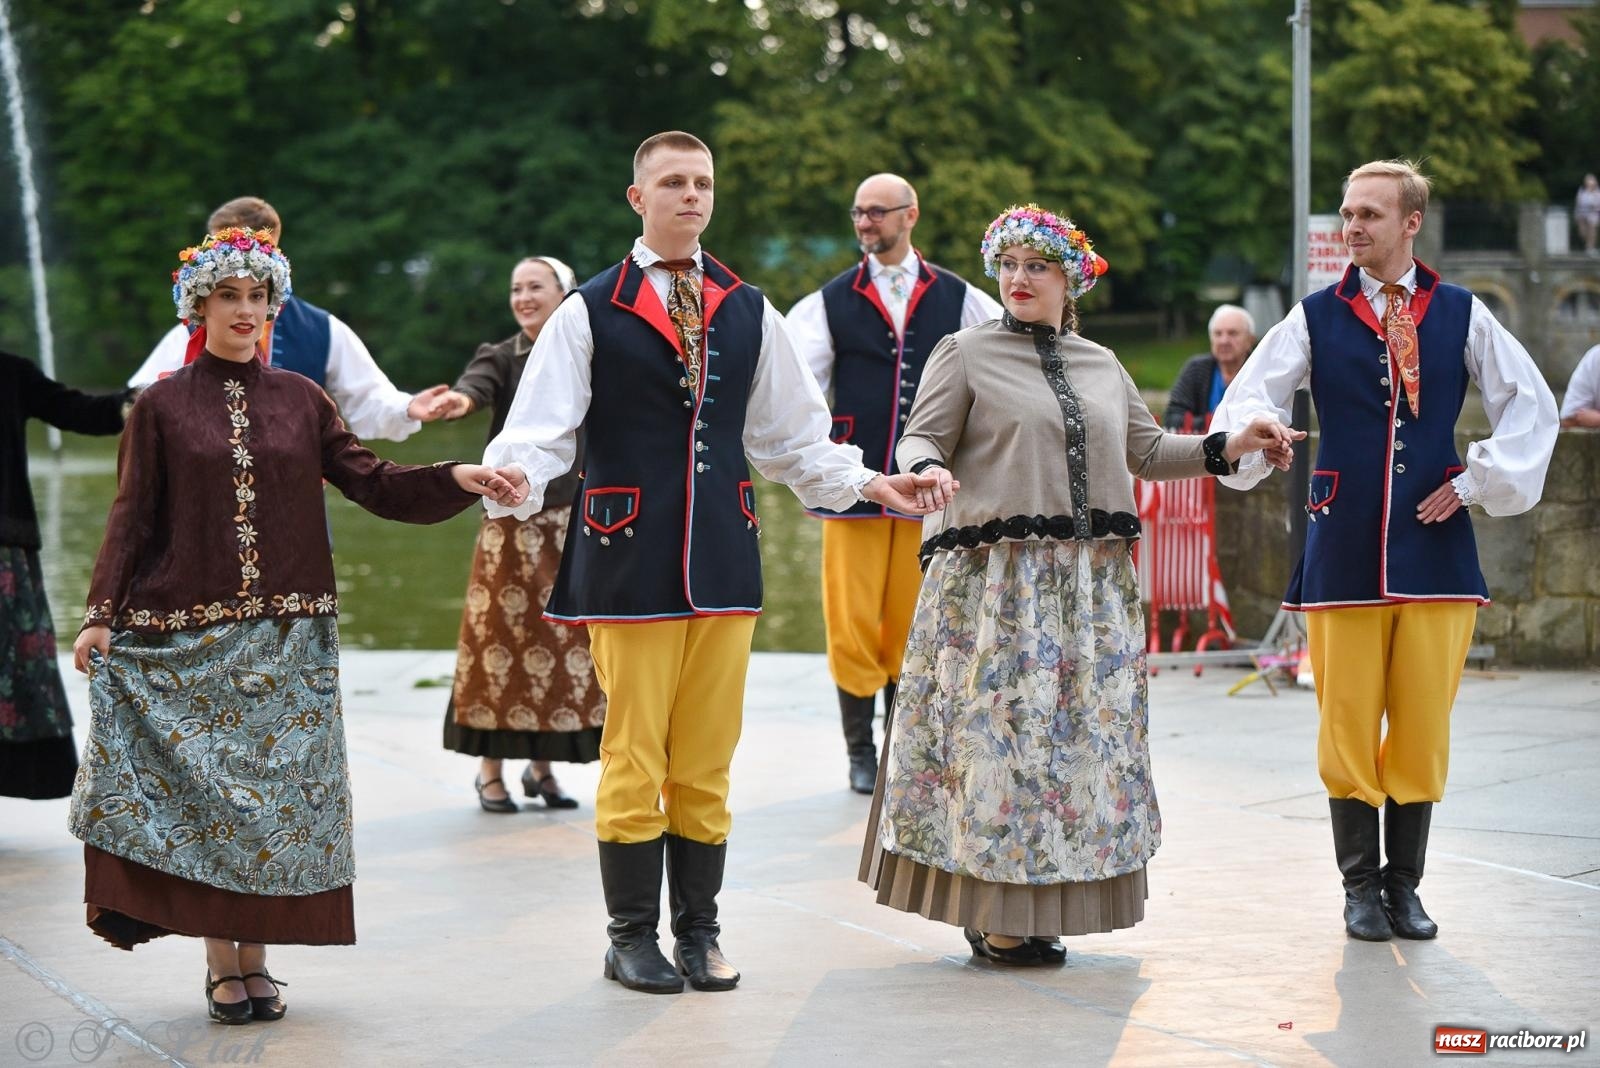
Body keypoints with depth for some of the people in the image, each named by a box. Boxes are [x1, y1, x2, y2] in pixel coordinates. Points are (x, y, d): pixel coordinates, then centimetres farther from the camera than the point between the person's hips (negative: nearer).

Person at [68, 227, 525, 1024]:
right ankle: (223, 962, 3)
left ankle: (256, 955, 10)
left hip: (286, 636, 2)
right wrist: (101, 615, -8)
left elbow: (371, 482, 5)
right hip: (186, 634, -2)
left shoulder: (300, 400, 9)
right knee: (202, 789, -5)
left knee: (276, 793, 1)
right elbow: (131, 518, 1)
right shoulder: (162, 406, 3)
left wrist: (457, 479, -10)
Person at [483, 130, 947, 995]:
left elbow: (792, 436, 17)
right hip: (630, 561, -3)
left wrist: (868, 483, 7)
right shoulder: (590, 313, 0)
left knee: (707, 756, 7)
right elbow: (539, 429, -6)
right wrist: (516, 482, -27)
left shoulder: (749, 314, 12)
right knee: (634, 754, 0)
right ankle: (632, 935, 11)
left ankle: (698, 931, 17)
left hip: (722, 558, 4)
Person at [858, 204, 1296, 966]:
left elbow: (1147, 451, 21)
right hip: (995, 577, -6)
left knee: (1081, 729, 5)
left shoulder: (1101, 366, 17)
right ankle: (991, 913, -2)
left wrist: (1230, 447, 12)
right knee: (998, 726, -8)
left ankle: (1034, 910, 12)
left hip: (1091, 581, 6)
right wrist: (928, 471, -27)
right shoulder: (966, 354, 1)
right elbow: (921, 438, -5)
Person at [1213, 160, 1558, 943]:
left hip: (1434, 546, 0)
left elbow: (1530, 403, 8)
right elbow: (1249, 400, -1)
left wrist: (1475, 484, 0)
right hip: (1344, 549, 0)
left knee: (1424, 723, 3)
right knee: (1347, 724, 1)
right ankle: (1361, 886, 13)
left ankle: (1405, 885, 15)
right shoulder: (1316, 318, 6)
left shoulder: (1461, 314, 6)